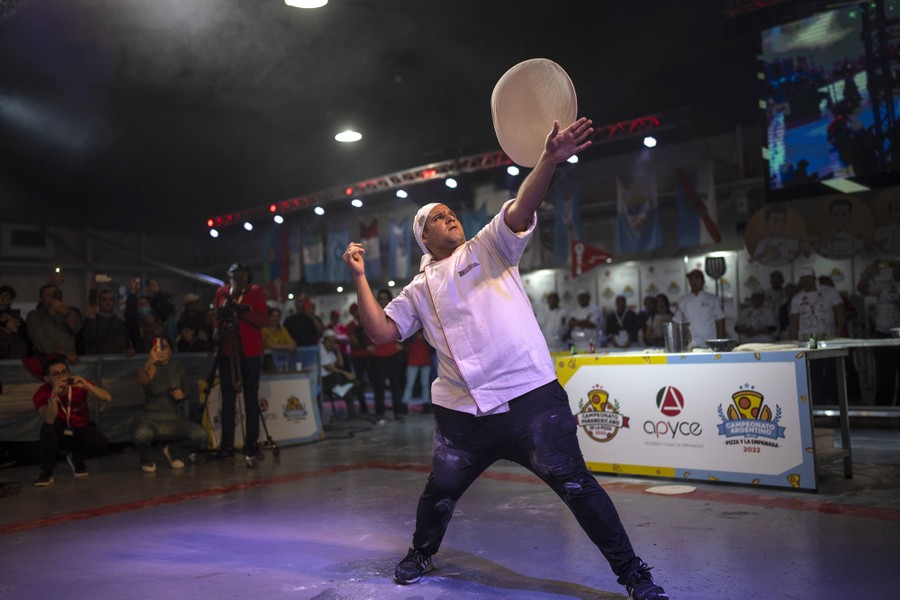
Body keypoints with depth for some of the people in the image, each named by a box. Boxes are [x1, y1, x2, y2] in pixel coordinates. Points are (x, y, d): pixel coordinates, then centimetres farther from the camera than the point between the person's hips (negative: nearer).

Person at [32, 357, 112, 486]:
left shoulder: (79, 385, -18)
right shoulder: (42, 393, -21)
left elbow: (108, 398, -29)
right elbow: (49, 421, -37)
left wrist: (86, 385, -41)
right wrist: (54, 394, -47)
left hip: (81, 431, 1)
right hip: (59, 435, -1)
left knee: (101, 444, -28)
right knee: (49, 426, -33)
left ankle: (76, 459, 7)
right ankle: (47, 471, -17)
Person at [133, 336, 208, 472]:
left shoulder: (177, 367, 7)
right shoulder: (150, 368, -4)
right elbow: (140, 380, -30)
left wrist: (181, 395, -3)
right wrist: (149, 363, -49)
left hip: (176, 421, 3)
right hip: (153, 420, -3)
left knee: (201, 434, -25)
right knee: (140, 435, -38)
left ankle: (173, 451, 8)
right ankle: (147, 459, 0)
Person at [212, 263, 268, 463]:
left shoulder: (256, 292, -2)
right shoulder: (222, 292, 8)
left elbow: (263, 320, -11)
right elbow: (216, 316, 15)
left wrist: (242, 310, -23)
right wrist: (218, 330, -6)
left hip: (250, 351, -3)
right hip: (227, 350, 3)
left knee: (251, 398, -2)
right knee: (228, 398, 5)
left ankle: (252, 444, 3)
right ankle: (227, 445, 11)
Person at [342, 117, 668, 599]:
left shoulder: (488, 248, 8)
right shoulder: (420, 290, 16)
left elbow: (520, 210, -10)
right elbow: (382, 331, 7)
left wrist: (549, 160, -26)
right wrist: (360, 278, 1)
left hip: (530, 396, -3)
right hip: (461, 411, 3)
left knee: (574, 483, -7)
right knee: (439, 492, 10)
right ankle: (421, 554, 41)